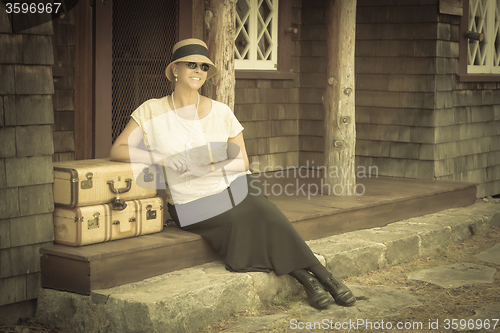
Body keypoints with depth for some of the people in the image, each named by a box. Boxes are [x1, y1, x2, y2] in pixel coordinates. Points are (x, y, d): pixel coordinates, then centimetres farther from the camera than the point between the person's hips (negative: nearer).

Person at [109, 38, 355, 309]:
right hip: (194, 203, -2)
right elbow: (117, 151, -6)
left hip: (234, 188, 2)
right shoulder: (152, 111, -2)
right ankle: (311, 278, -11)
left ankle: (322, 279, -15)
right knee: (250, 228, -25)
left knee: (272, 222, -26)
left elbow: (242, 162, 4)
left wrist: (207, 168, -15)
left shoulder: (221, 112, 2)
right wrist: (162, 158, -20)